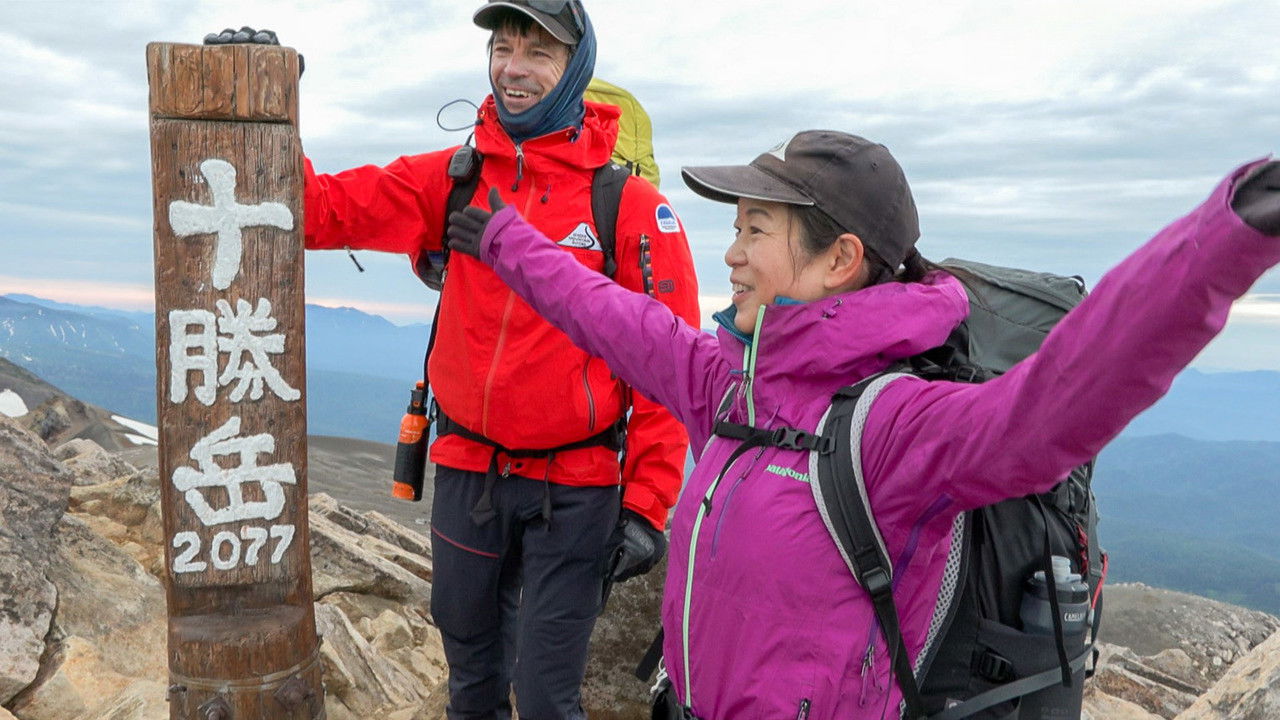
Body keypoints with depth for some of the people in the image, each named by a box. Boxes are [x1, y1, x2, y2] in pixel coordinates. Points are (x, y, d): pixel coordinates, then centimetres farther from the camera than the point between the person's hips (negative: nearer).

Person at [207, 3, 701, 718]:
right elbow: (328, 209, -3)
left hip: (573, 490, -3)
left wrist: (648, 506, -11)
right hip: (466, 472, 4)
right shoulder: (451, 180, 2)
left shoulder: (632, 205, -9)